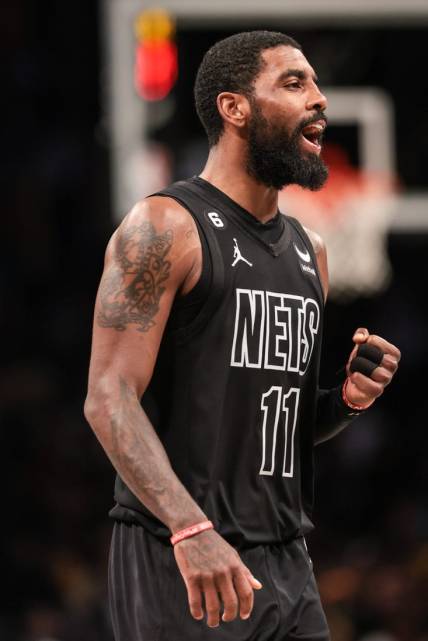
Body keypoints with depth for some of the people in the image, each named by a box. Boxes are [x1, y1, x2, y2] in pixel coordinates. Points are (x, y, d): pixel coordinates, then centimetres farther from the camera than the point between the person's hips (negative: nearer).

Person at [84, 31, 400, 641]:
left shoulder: (309, 251, 16)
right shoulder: (165, 228, -7)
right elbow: (109, 398, -16)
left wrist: (349, 398, 2)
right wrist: (192, 528, -28)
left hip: (288, 567, 7)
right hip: (179, 565, -7)